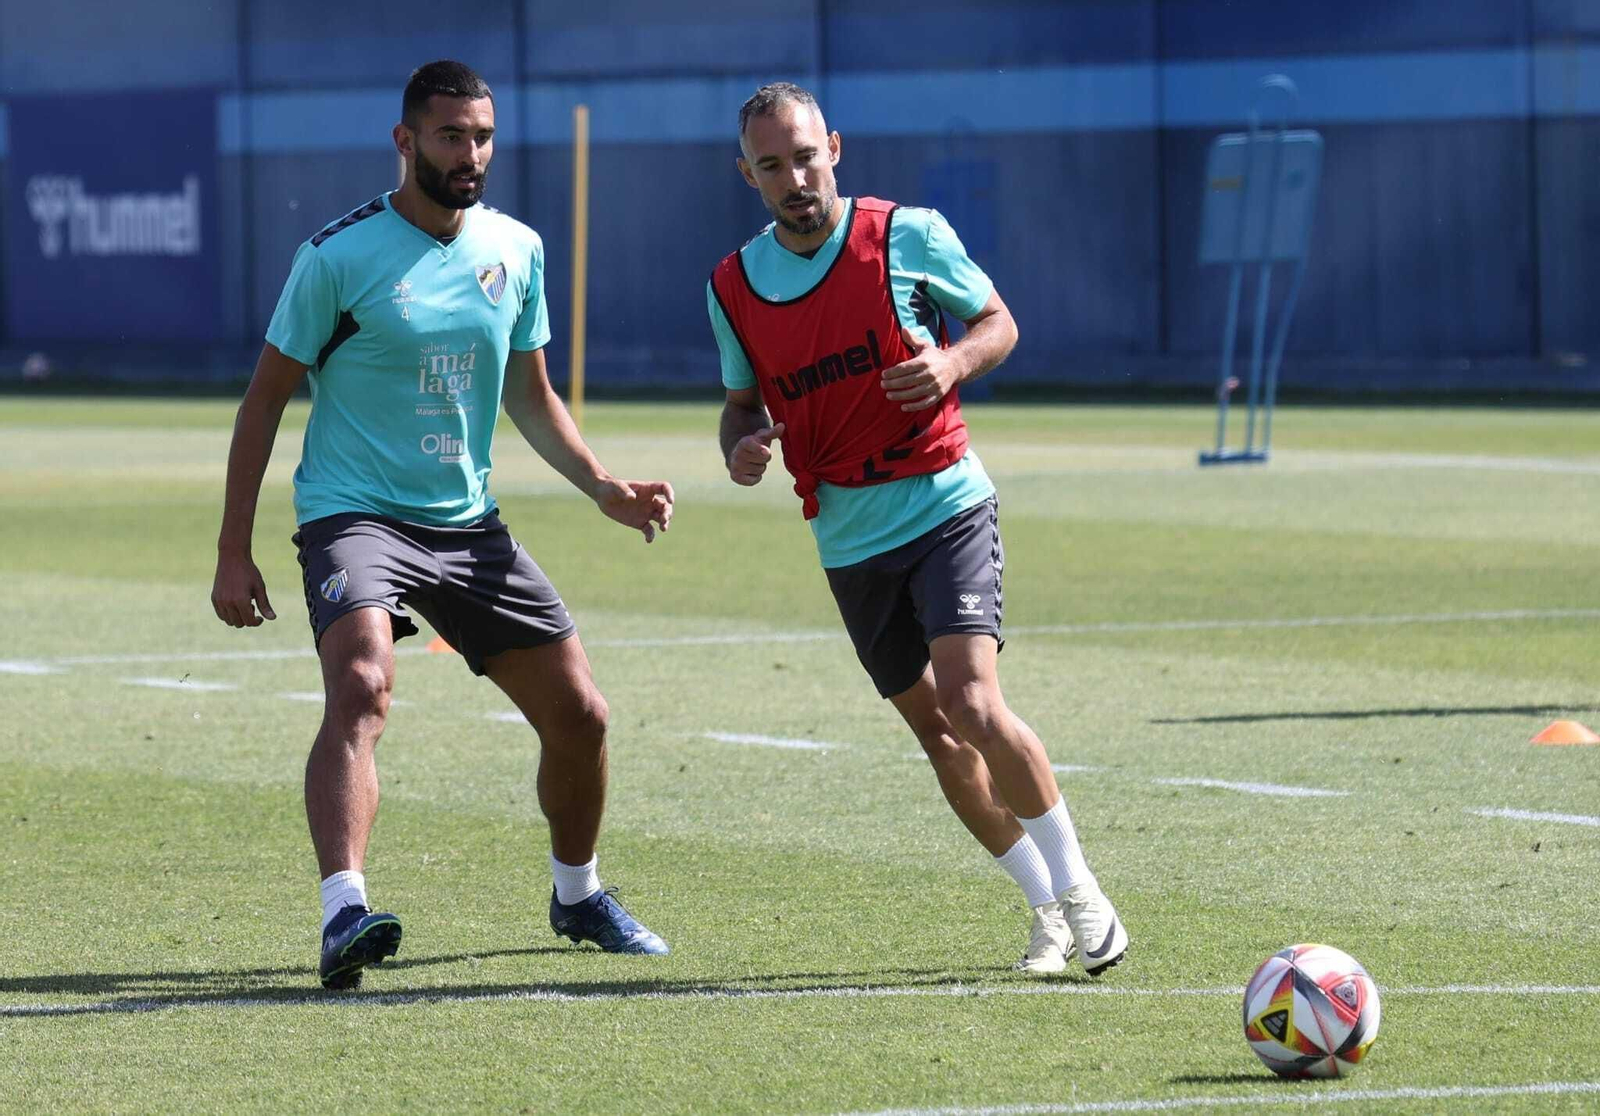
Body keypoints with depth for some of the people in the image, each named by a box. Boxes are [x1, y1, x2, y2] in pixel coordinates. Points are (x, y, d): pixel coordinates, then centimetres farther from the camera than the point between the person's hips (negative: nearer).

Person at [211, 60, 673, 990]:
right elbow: (267, 398, -4)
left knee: (579, 714, 6)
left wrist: (604, 485, 3)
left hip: (468, 523, 6)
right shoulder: (341, 256, -10)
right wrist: (235, 553, -7)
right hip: (355, 516, -5)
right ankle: (344, 913, -43)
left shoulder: (516, 250, 5)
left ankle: (578, 894, 32)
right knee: (363, 687, -32)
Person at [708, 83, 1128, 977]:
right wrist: (742, 445, -6)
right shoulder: (732, 289, 3)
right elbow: (746, 398, 17)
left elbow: (998, 321, 4)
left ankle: (1078, 888, -5)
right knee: (937, 732, 7)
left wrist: (954, 361, -18)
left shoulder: (908, 237, -7)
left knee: (973, 704, -21)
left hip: (945, 505, -4)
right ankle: (1049, 906, 22)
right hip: (849, 537, 4)